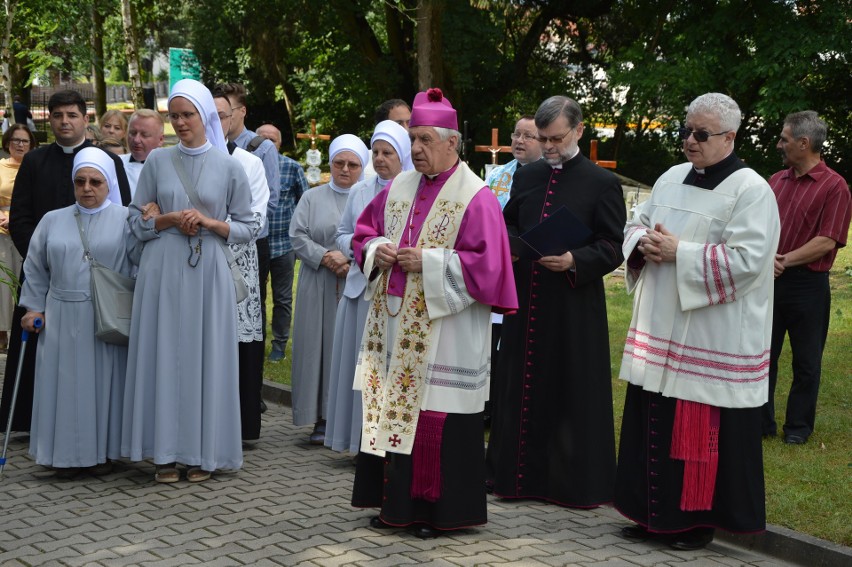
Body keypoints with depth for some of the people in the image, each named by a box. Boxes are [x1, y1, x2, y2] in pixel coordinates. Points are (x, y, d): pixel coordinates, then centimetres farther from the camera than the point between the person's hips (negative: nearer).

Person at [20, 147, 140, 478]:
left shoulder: (125, 219, 2)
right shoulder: (53, 221, 10)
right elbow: (35, 269, 14)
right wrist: (34, 308, 9)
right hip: (62, 320, 2)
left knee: (103, 383, 2)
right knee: (66, 384, 3)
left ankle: (102, 451, 13)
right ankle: (67, 453, 12)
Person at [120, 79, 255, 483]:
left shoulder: (229, 166, 3)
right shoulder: (157, 161, 6)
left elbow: (246, 228, 5)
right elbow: (136, 221, 8)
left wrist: (210, 223, -11)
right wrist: (171, 219, -9)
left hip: (208, 272, -1)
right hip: (163, 271, 1)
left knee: (207, 356, 1)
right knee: (163, 355, 1)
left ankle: (203, 452, 9)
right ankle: (166, 452, 7)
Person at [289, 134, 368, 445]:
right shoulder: (312, 198, 12)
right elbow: (298, 236, 2)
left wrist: (354, 262, -16)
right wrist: (325, 256, -13)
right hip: (320, 290, 1)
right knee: (322, 347, -1)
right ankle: (322, 419, 3)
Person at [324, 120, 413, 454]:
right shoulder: (359, 192, 14)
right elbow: (342, 234, 20)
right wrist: (355, 244, 0)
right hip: (361, 288, 5)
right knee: (359, 362, 6)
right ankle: (360, 439, 15)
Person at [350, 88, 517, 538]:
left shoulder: (475, 197, -9)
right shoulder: (399, 188, 11)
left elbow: (486, 263, -15)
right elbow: (365, 230, 21)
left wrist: (429, 261, -18)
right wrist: (376, 250, -2)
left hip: (443, 335, -6)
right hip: (394, 323, 6)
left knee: (437, 417, -3)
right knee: (389, 408, 9)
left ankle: (439, 509, 8)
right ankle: (394, 501, 20)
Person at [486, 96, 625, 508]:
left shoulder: (602, 183, -3)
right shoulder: (526, 176, 12)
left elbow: (613, 248, -6)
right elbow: (508, 224, 23)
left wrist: (574, 261, -21)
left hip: (574, 307, -5)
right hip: (526, 303, 5)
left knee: (574, 393, 0)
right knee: (522, 387, 9)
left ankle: (576, 480, 11)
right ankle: (522, 474, 21)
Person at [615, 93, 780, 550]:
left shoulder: (751, 190, -10)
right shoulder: (672, 179, 12)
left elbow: (746, 259, -20)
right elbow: (635, 224, 18)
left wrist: (679, 253, -20)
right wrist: (644, 243, -6)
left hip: (714, 338, -7)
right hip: (660, 328, 7)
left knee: (702, 430, 0)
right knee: (654, 422, 11)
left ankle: (699, 520, 13)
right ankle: (654, 512, 22)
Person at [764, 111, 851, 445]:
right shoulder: (776, 181, 11)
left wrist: (786, 261, -16)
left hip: (807, 284, -5)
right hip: (769, 280, 6)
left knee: (806, 361, 6)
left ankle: (798, 427, 19)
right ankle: (761, 423, 20)